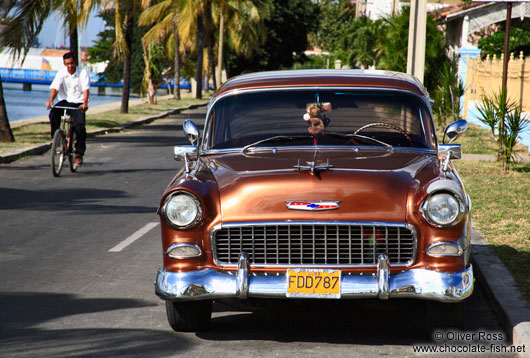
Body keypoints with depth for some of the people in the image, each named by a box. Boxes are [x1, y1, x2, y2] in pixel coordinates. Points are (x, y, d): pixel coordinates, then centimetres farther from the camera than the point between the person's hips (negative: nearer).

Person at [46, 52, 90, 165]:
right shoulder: (61, 73, 0)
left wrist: (85, 103, -35)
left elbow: (86, 89, -17)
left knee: (80, 127, -20)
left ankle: (79, 154, -6)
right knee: (53, 113, -30)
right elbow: (55, 87, -12)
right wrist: (50, 101, -31)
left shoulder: (83, 73, -5)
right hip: (65, 101, 2)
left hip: (78, 103, -2)